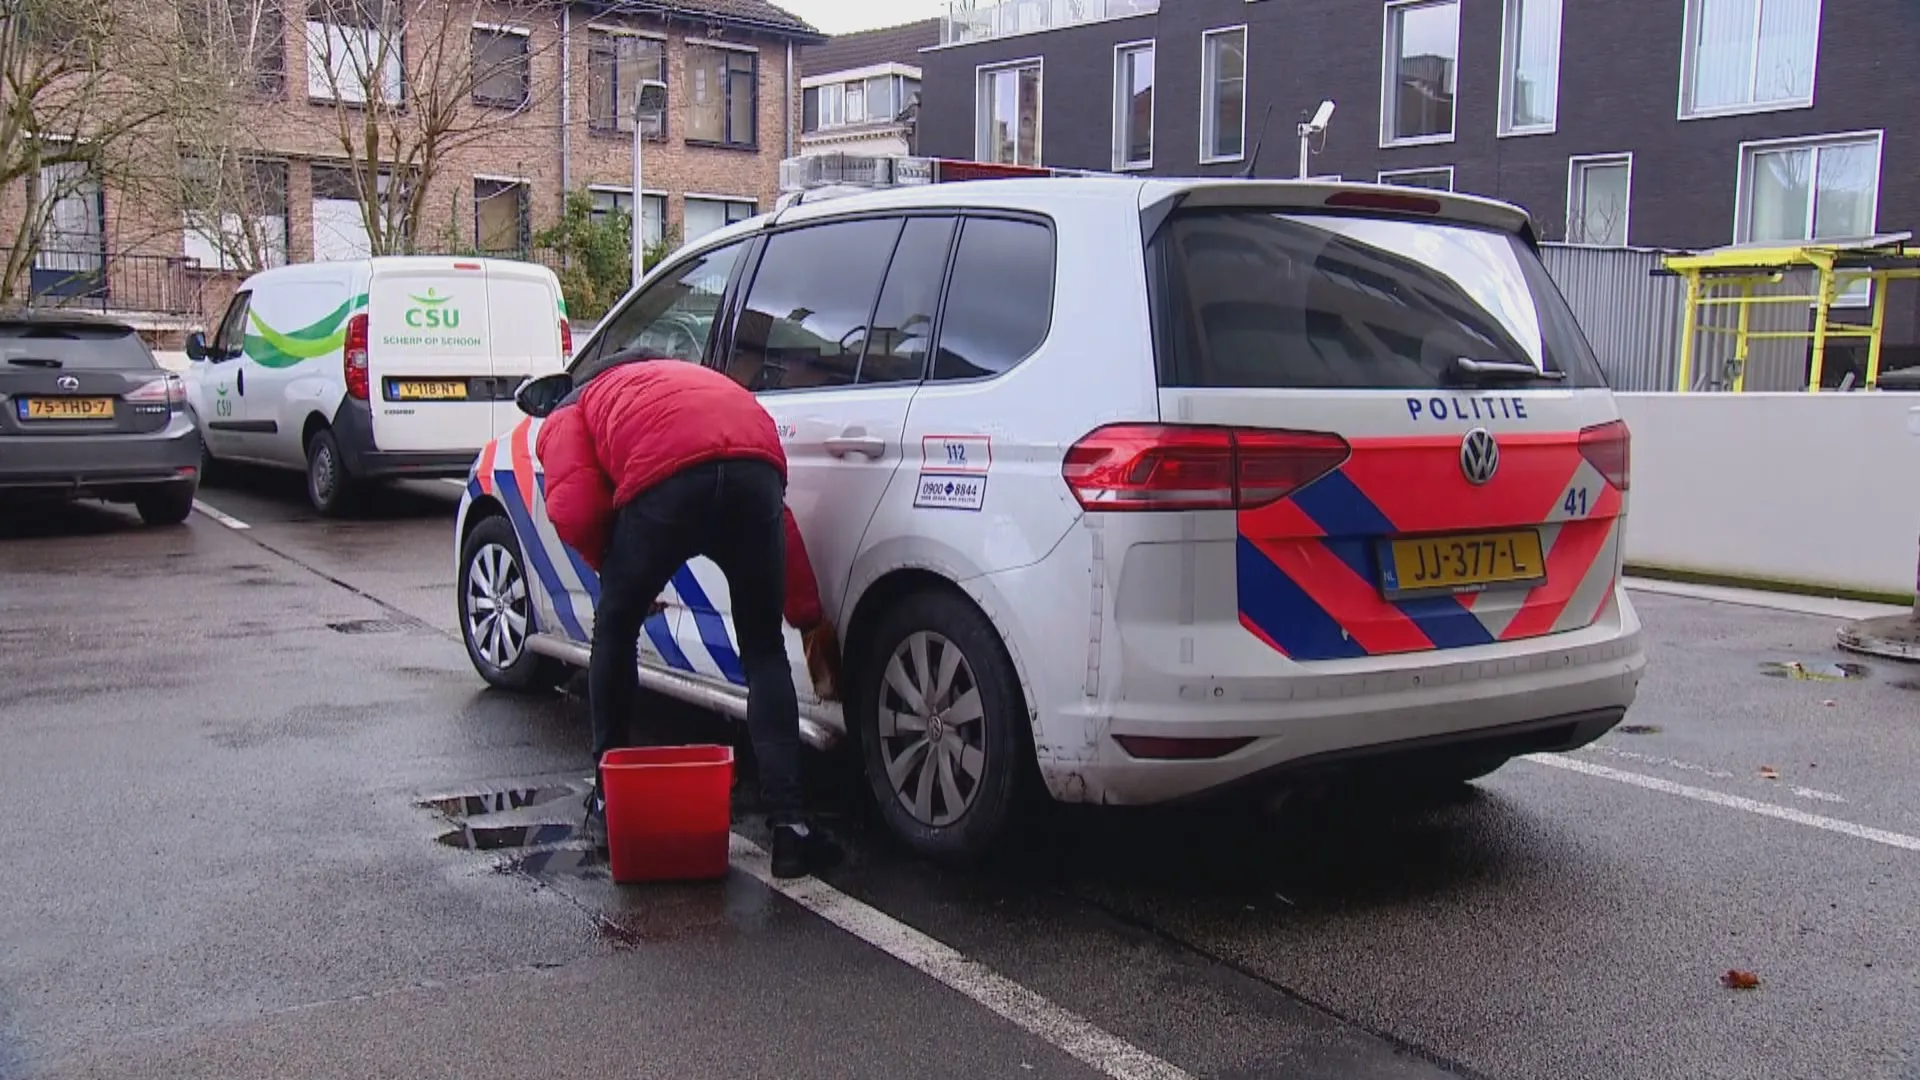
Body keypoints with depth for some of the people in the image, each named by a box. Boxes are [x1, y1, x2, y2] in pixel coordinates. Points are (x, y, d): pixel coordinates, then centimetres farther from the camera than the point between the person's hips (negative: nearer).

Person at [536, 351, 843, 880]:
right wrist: (809, 615, 34)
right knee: (765, 652, 17)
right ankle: (790, 825, 7)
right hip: (757, 471, 4)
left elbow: (574, 512, 6)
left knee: (615, 631, 23)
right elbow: (777, 517, 33)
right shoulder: (685, 380, 43)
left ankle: (609, 800, 35)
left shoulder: (568, 415, 31)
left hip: (665, 481, -3)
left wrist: (615, 569, 27)